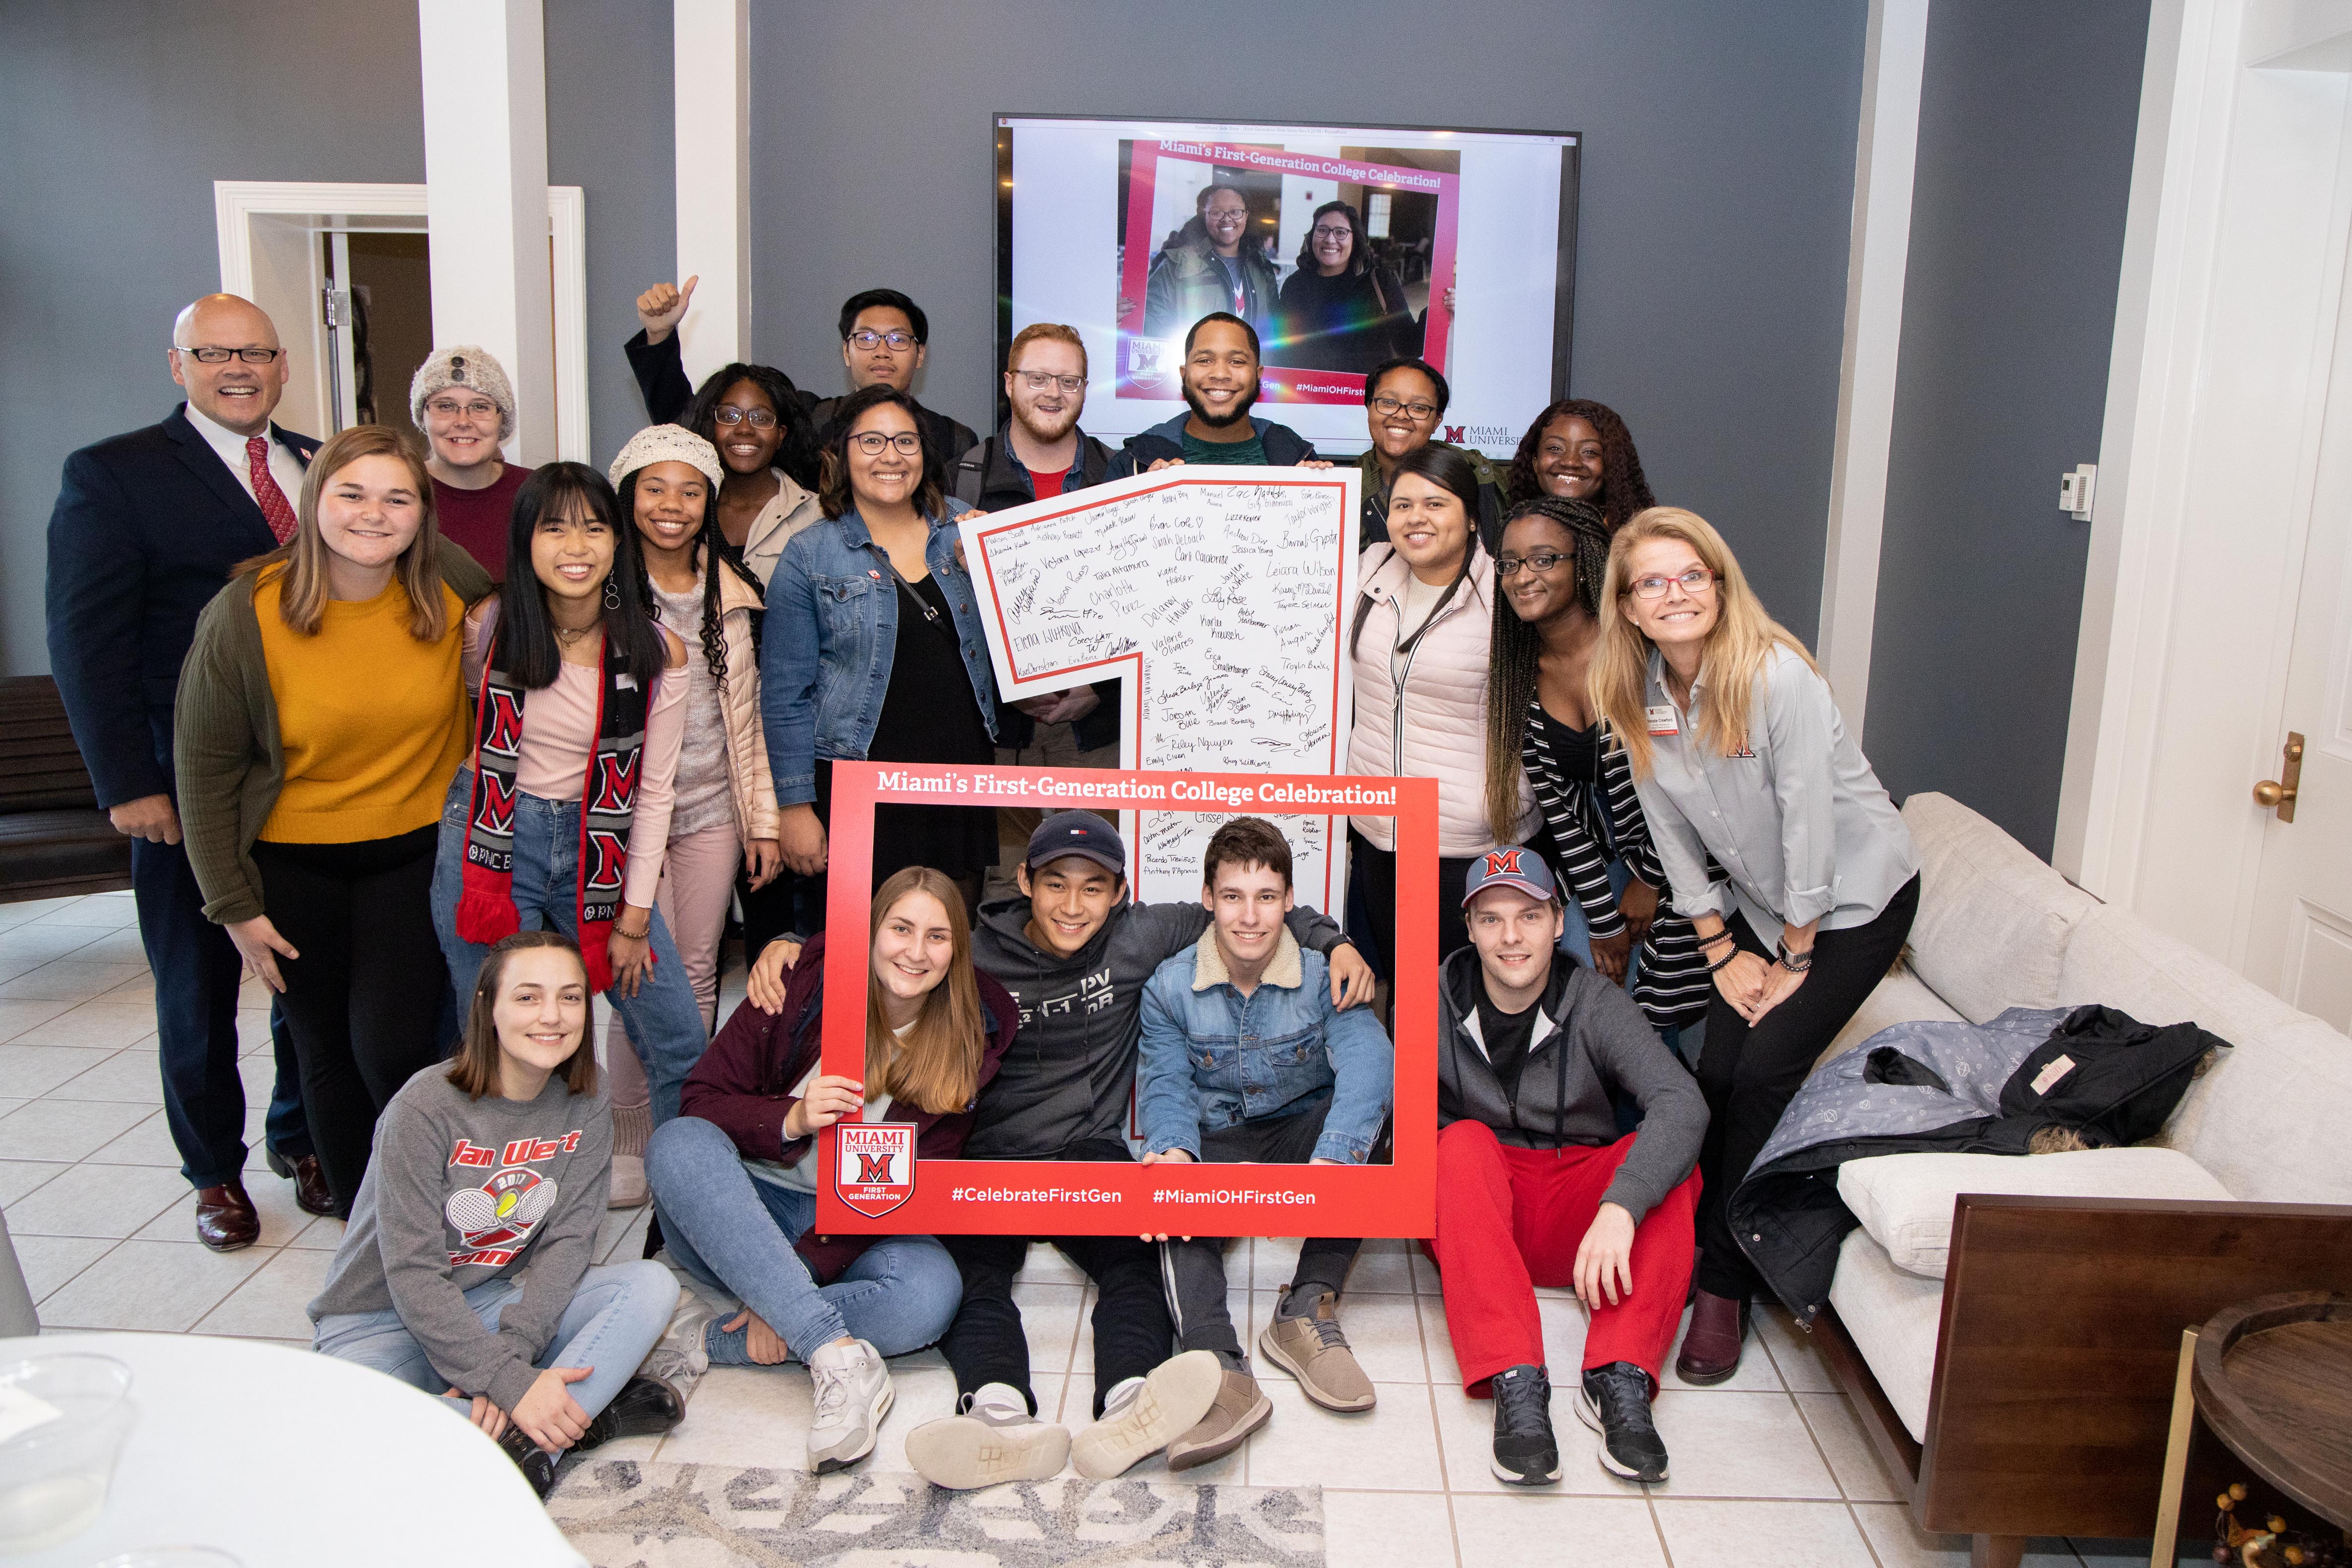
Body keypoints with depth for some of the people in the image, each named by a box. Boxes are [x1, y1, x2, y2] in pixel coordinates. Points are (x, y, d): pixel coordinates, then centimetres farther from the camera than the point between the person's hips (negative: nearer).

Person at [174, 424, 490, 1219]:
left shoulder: (453, 587, -11)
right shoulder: (246, 613, -14)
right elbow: (206, 765, -5)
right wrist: (234, 903, -4)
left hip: (417, 850, 0)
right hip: (294, 862, 0)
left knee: (393, 1043, -10)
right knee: (327, 1052, 10)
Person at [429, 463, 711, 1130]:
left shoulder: (656, 653, -6)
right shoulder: (490, 624, -5)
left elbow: (654, 790, -3)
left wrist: (634, 918, -2)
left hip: (596, 850, 1)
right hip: (492, 845, -1)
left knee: (682, 1042, 0)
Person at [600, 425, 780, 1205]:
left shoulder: (734, 594, 8)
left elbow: (747, 715, 11)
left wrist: (765, 819, 8)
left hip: (714, 811, 4)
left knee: (698, 974, 9)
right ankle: (631, 1142, 11)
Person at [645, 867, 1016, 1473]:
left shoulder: (969, 1039, -5)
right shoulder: (802, 988, -7)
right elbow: (701, 1102, -5)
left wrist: (800, 1281, -20)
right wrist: (791, 1119, -25)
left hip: (857, 1235, 0)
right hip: (731, 1223, 1)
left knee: (931, 1294, -32)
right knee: (681, 1144, -32)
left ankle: (722, 1339, -23)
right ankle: (838, 1354, -39)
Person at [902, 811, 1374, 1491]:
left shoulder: (1138, 938, 6)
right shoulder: (978, 958, 2)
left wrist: (1334, 942, -3)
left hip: (1091, 1152, 1)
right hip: (988, 1160, -1)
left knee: (1133, 1260, -30)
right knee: (970, 1272, -31)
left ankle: (1129, 1403, -56)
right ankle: (999, 1410, -57)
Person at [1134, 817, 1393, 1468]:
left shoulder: (1325, 978, -10)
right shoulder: (1170, 987, -5)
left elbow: (1367, 1062, -28)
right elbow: (1164, 1085, -14)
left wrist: (1332, 1159, -48)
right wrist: (1173, 1149, -41)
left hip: (1301, 1134, 0)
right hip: (1214, 1143, 0)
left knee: (1362, 1110, -31)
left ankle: (1308, 1309, -29)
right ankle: (1218, 1368, -49)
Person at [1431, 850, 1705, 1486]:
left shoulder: (1594, 1005, -8)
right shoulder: (1437, 1004, -4)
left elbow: (1682, 1101, -24)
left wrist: (1620, 1206, -40)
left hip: (1577, 1213, 1)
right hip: (1476, 1216, 0)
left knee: (1669, 1168, -25)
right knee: (1465, 1140, -31)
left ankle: (1621, 1377, -35)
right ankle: (1516, 1383, -42)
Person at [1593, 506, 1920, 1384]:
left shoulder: (1777, 676, -26)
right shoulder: (1637, 697, -8)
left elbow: (1809, 821, -22)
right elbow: (1673, 834, -1)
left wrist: (1795, 958, -15)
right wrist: (1722, 953, -2)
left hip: (1856, 892, -5)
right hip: (1760, 899, 5)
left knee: (1764, 1071, -14)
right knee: (1717, 1072, -6)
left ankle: (1725, 1286, -1)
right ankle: (1696, 1244, 15)